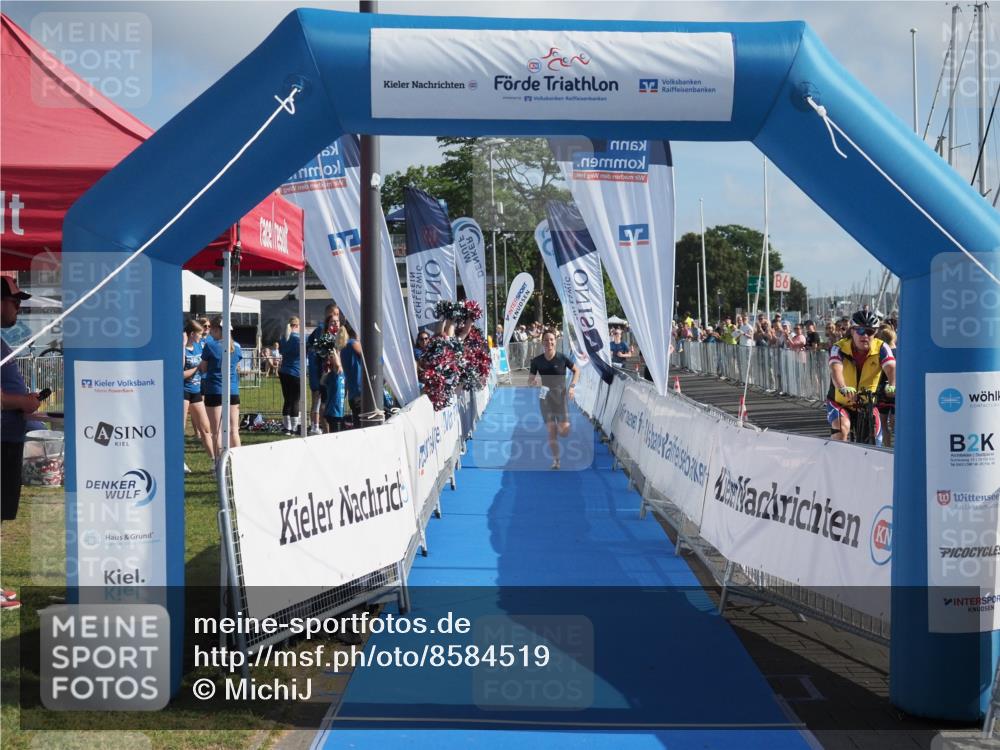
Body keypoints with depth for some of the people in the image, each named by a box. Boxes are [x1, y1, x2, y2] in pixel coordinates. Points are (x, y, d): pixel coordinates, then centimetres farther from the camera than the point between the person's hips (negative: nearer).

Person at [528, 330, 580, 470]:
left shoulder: (562, 358, -7)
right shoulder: (537, 361, -2)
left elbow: (576, 370, 7)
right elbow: (530, 381, 4)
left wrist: (572, 386, -6)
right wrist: (533, 382, -19)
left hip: (561, 396, -1)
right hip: (546, 398, 1)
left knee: (564, 431, -10)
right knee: (551, 430, -3)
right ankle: (555, 460, 9)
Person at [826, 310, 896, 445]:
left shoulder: (881, 348, -12)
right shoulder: (840, 348, -17)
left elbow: (891, 368, -29)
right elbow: (836, 369, -36)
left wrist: (892, 386, -52)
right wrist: (843, 388, -58)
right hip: (840, 402, -2)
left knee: (874, 443, -2)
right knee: (842, 425, -32)